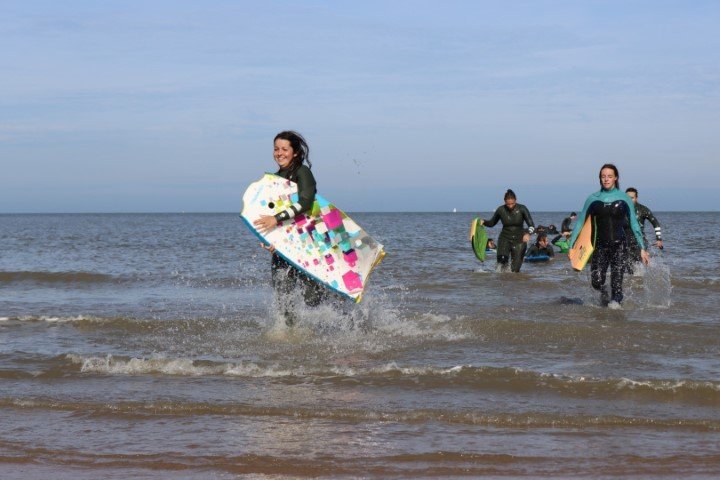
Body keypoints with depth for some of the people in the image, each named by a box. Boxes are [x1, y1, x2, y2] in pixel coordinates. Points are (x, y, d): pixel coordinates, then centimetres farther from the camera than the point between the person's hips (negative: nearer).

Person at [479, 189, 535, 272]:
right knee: (502, 259, -27)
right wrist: (483, 222, -11)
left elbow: (531, 225, -13)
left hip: (519, 240, -1)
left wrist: (528, 234, -34)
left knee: (515, 270, -2)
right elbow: (492, 223, 10)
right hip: (505, 239, 1)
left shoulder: (522, 209, -11)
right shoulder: (501, 210, -6)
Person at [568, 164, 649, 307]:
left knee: (617, 283, -8)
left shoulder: (624, 199, 1)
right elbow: (580, 223, 7)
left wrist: (642, 248, 5)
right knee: (597, 281, -9)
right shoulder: (593, 199, 2)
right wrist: (571, 246, 3)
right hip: (600, 246, 1)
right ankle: (603, 292, 24)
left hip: (619, 245, -1)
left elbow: (634, 224, 7)